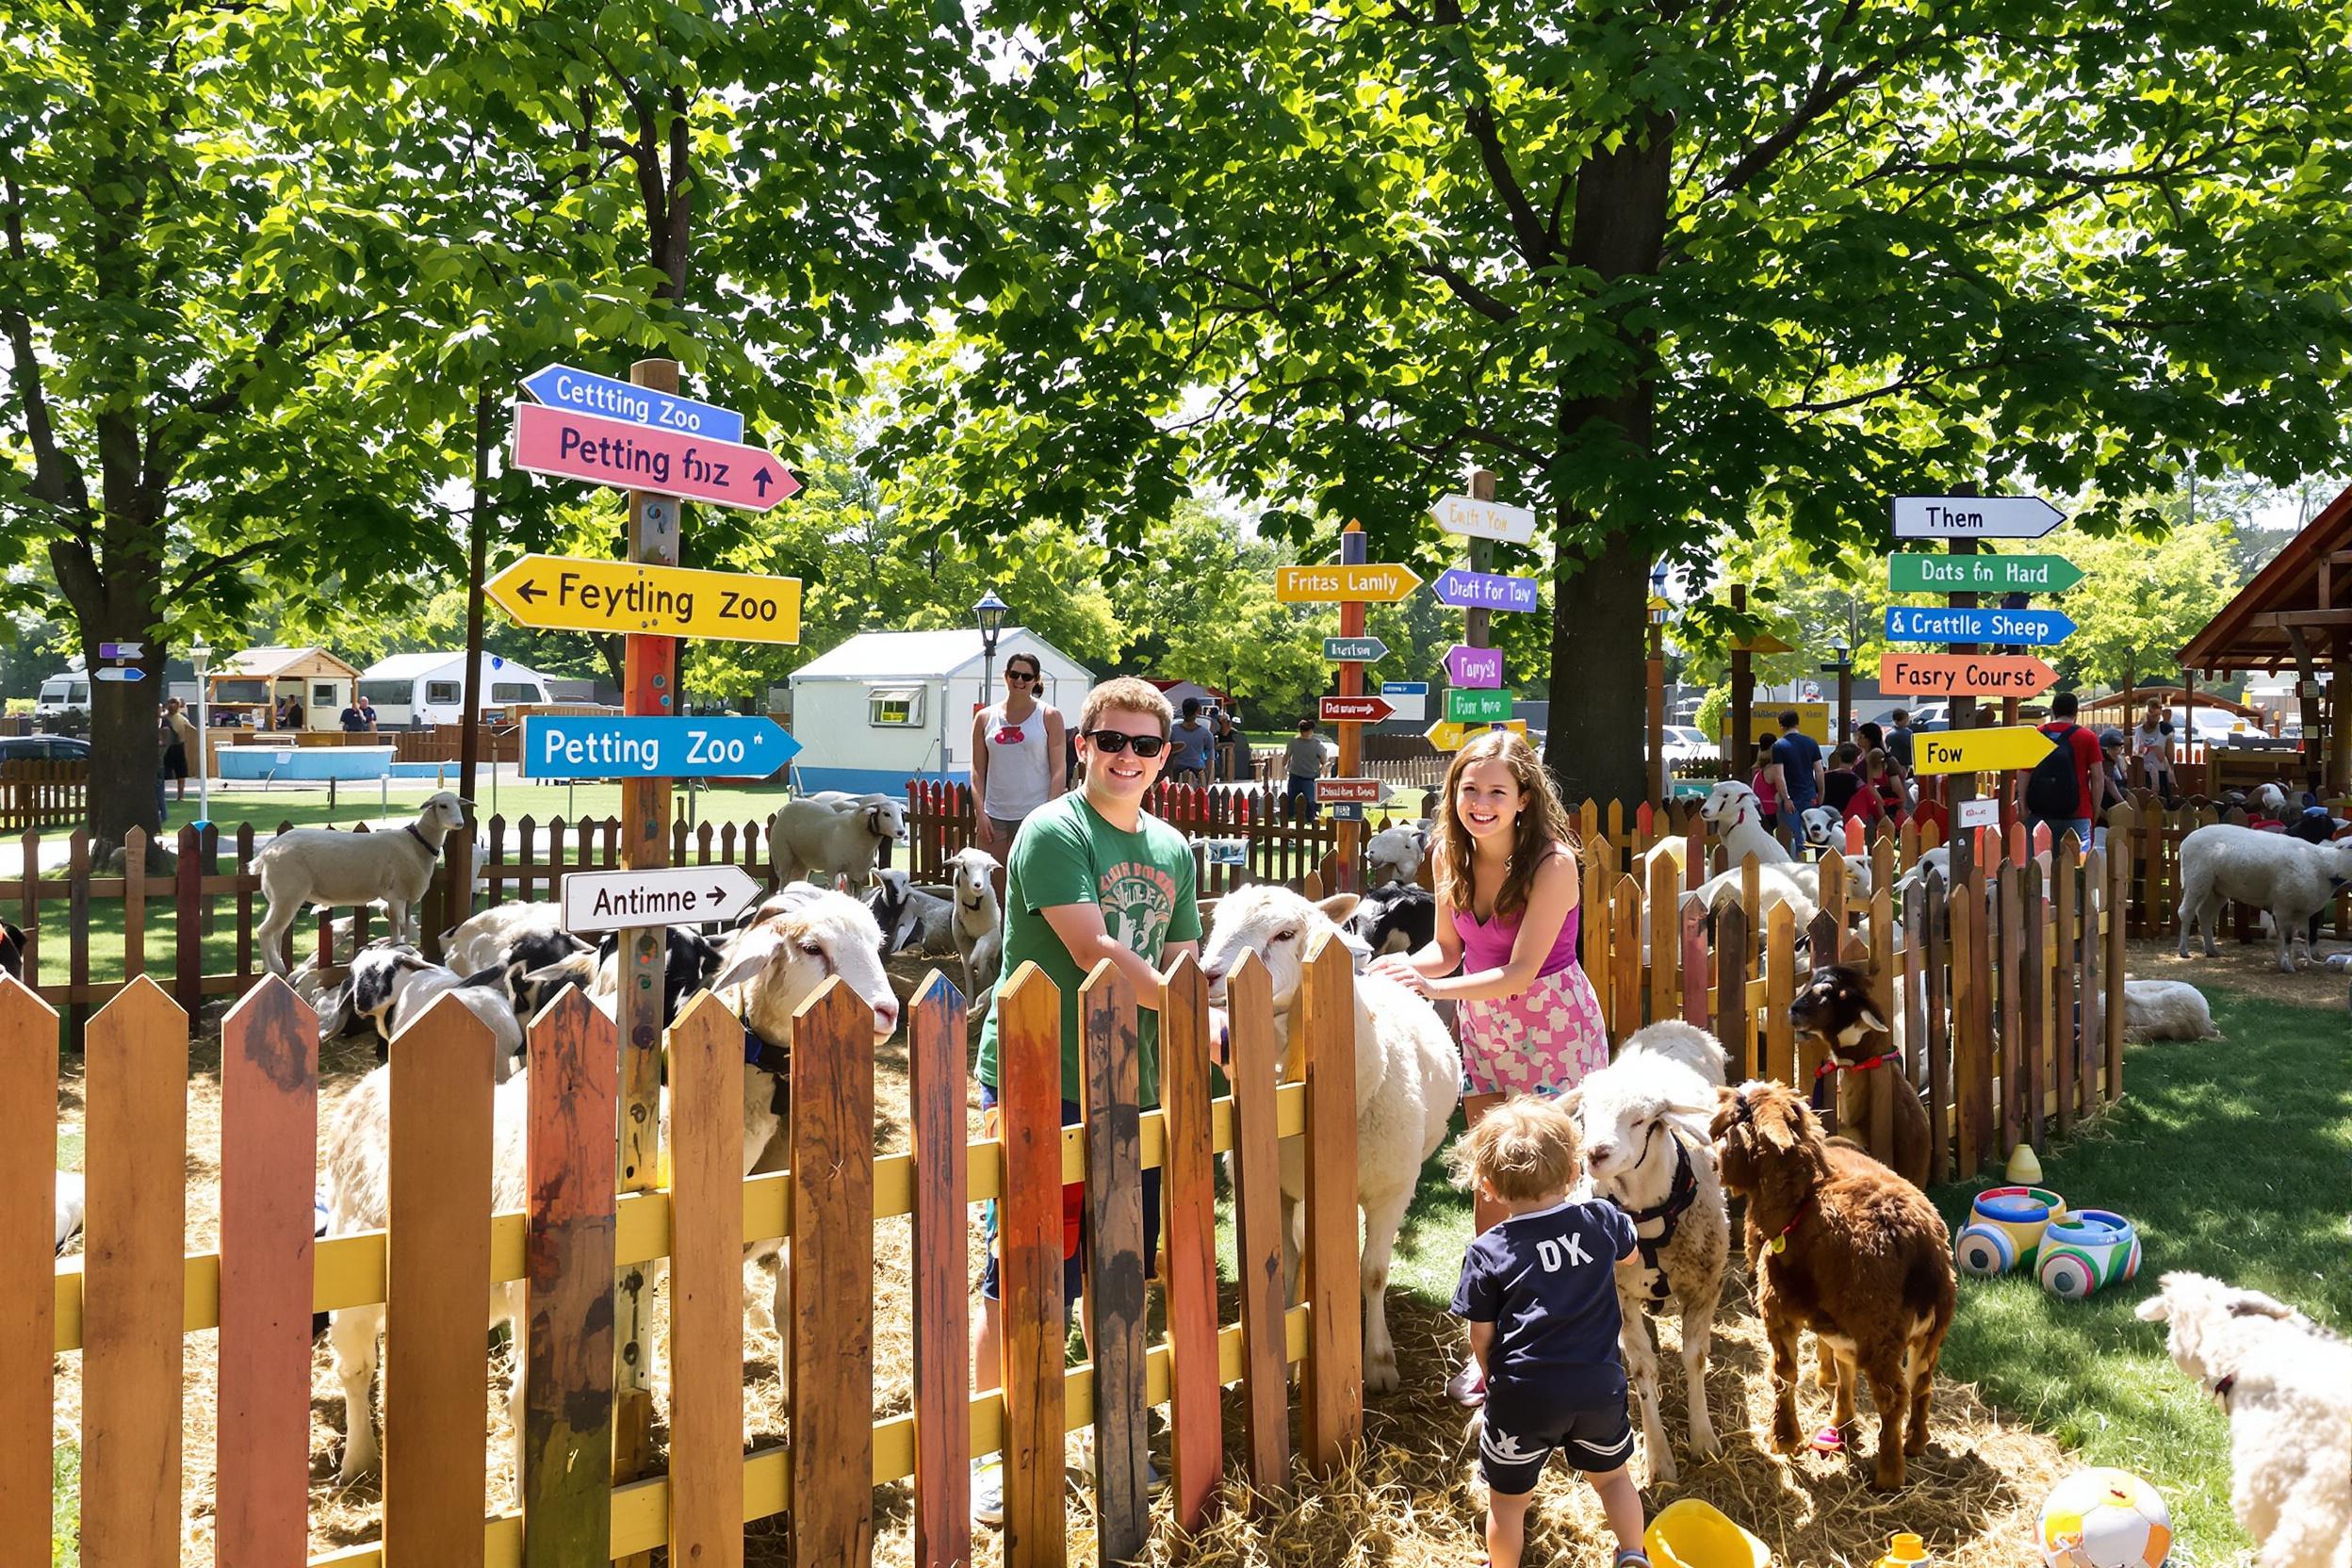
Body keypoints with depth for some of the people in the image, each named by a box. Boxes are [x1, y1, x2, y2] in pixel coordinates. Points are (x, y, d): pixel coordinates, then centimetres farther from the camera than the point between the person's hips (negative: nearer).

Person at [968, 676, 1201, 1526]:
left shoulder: (1172, 849, 12)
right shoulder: (1053, 831, -11)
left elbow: (1179, 961, 14)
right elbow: (1091, 949, -20)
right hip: (1038, 1083, -7)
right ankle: (988, 1453, 14)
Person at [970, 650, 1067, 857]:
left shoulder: (1049, 717, 2)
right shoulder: (985, 718, 9)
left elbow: (1058, 772, -1)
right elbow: (978, 772, 9)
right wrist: (980, 813, -1)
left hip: (1033, 816, -3)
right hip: (993, 815, 3)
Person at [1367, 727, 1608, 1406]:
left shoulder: (1552, 863, -21)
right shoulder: (1450, 855, -3)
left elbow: (1520, 973, -23)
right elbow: (1448, 949, 5)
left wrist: (1437, 988, -33)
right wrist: (1408, 966, -16)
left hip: (1552, 1031, -5)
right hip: (1483, 1027, 6)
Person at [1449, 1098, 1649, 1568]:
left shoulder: (1486, 1253, -12)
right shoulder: (1601, 1222, -4)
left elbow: (1481, 1338, -4)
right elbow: (1630, 1254, 21)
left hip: (1522, 1398, -3)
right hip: (1600, 1387, 3)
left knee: (1508, 1500, 18)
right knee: (1612, 1475, 30)